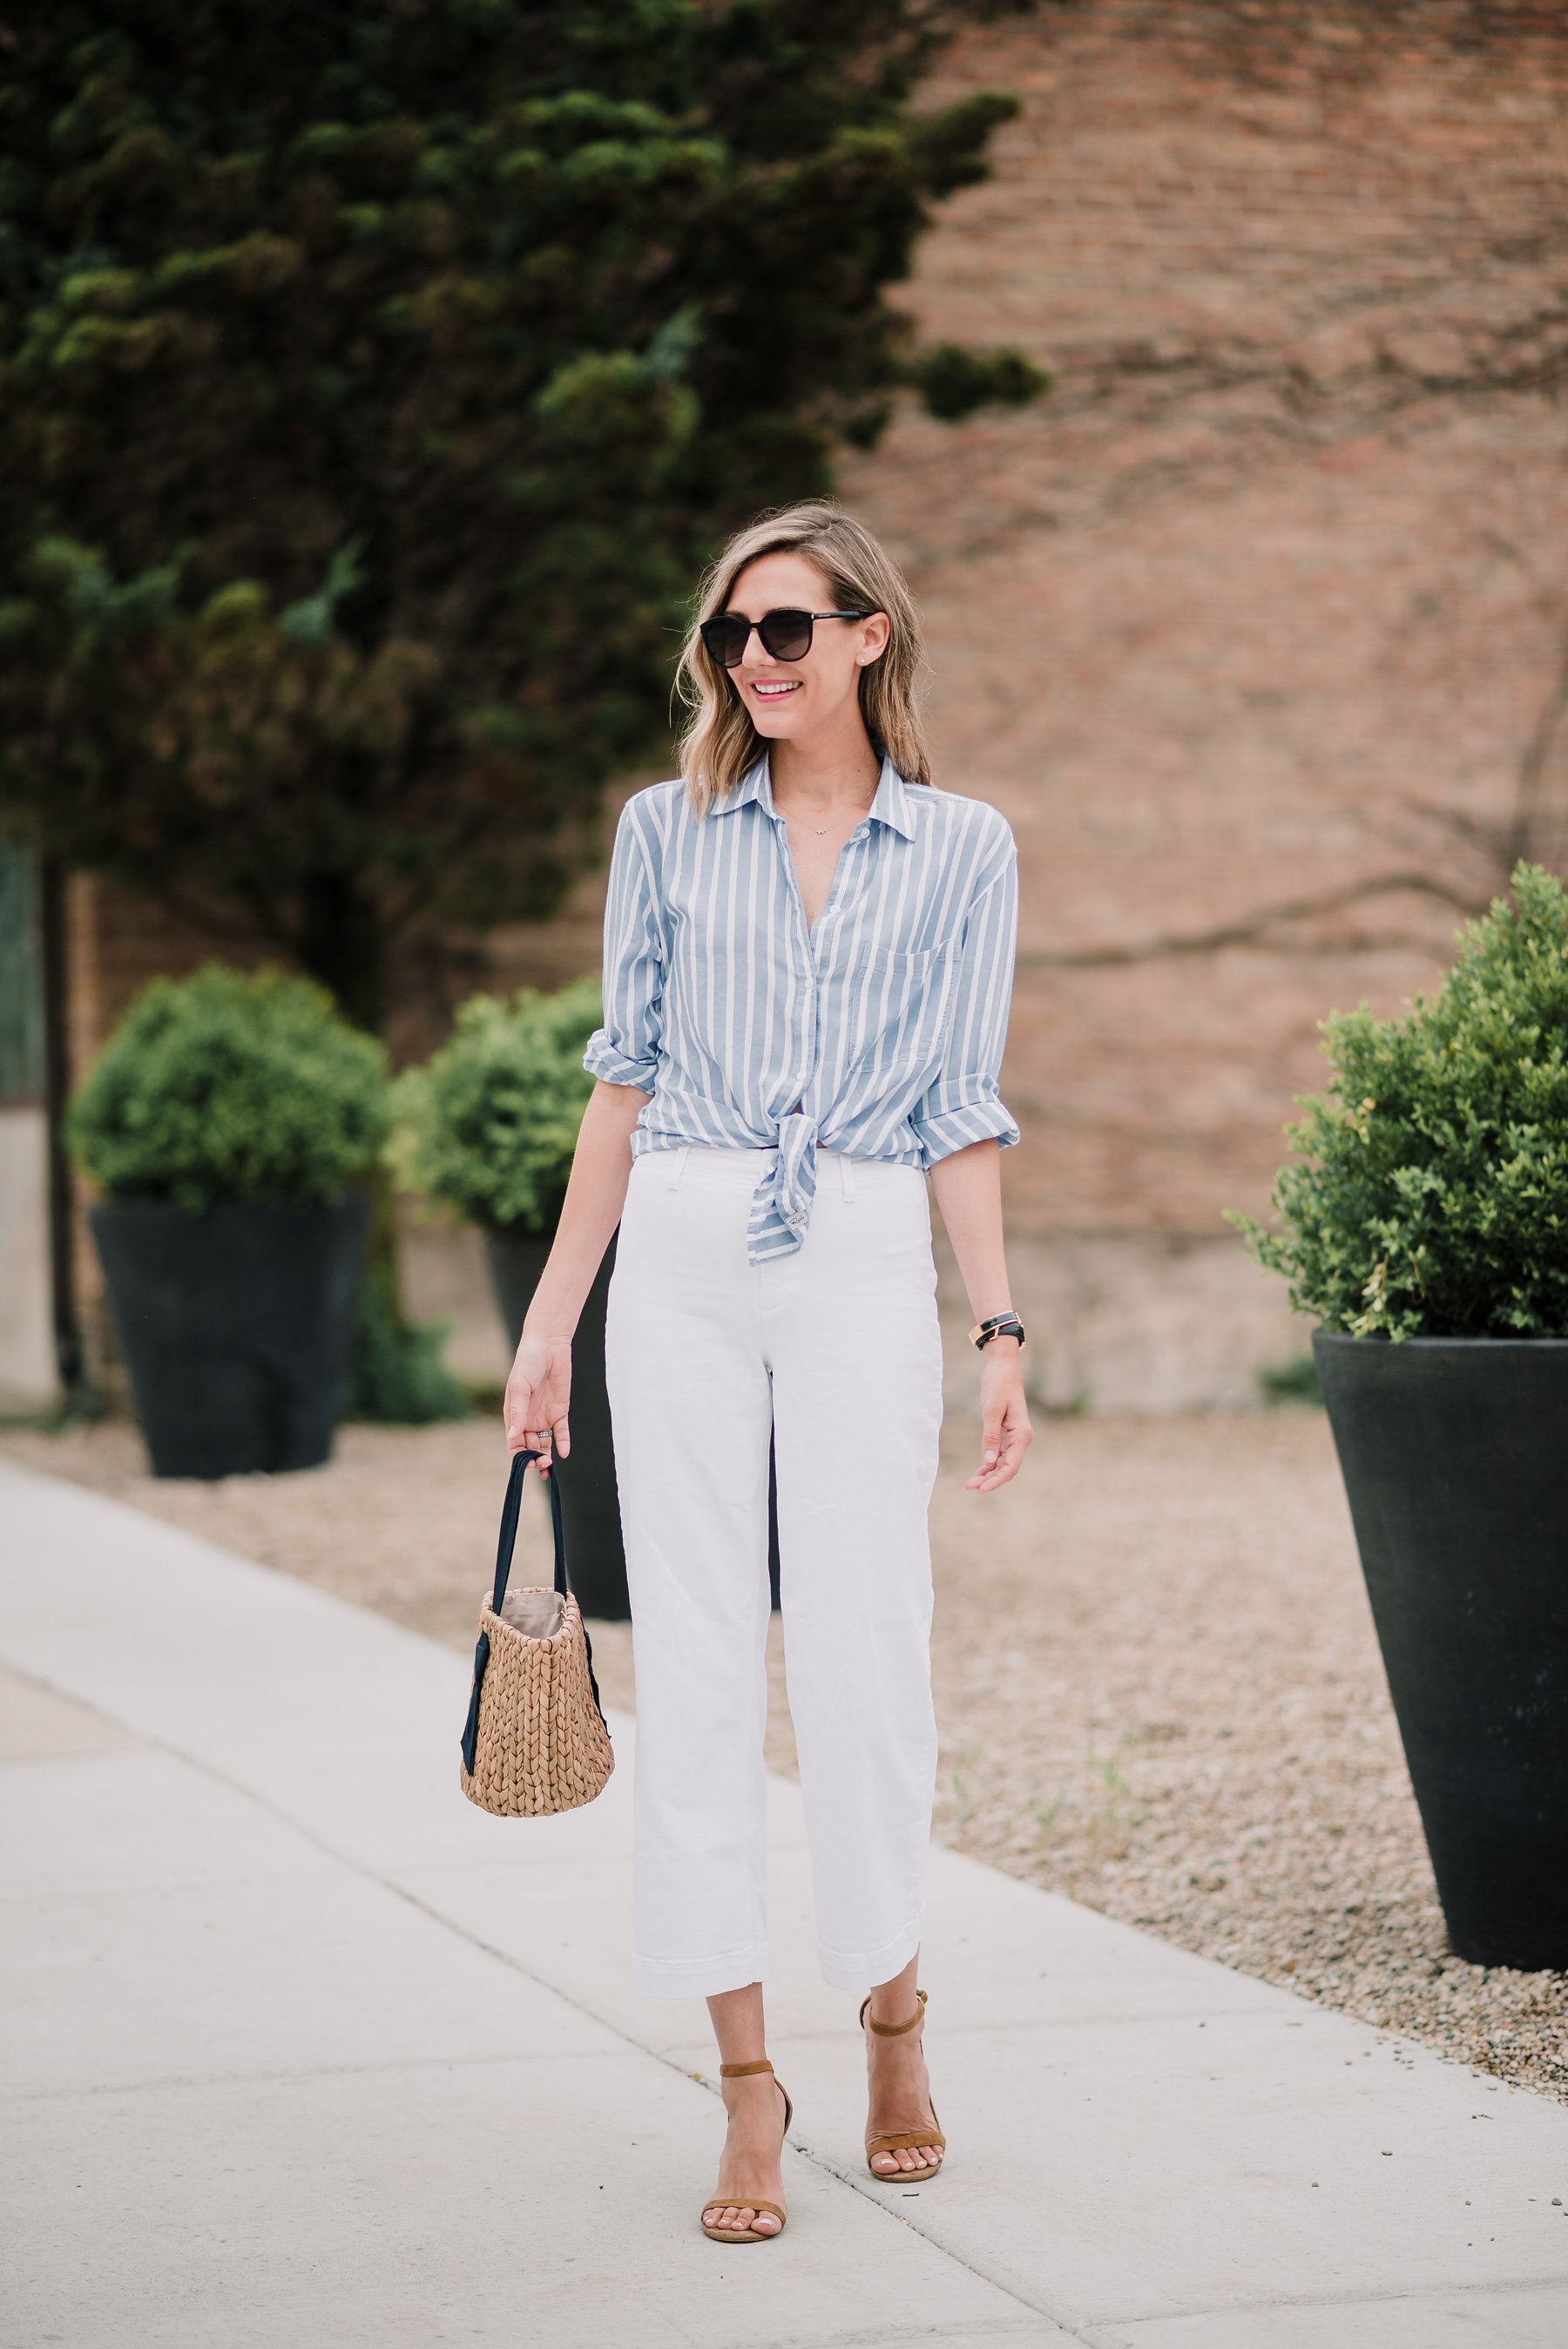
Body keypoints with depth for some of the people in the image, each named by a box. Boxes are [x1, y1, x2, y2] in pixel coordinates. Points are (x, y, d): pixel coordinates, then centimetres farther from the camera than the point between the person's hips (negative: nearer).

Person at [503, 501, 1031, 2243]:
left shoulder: (963, 851, 6)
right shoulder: (668, 831, 8)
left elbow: (959, 1114, 7)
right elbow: (625, 1079, 10)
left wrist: (1001, 1329, 0)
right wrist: (552, 1316, 5)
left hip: (864, 1266, -1)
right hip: (680, 1262, 1)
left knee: (865, 1645, -2)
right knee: (695, 1656, -1)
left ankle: (892, 2012, 22)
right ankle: (746, 2084, 6)